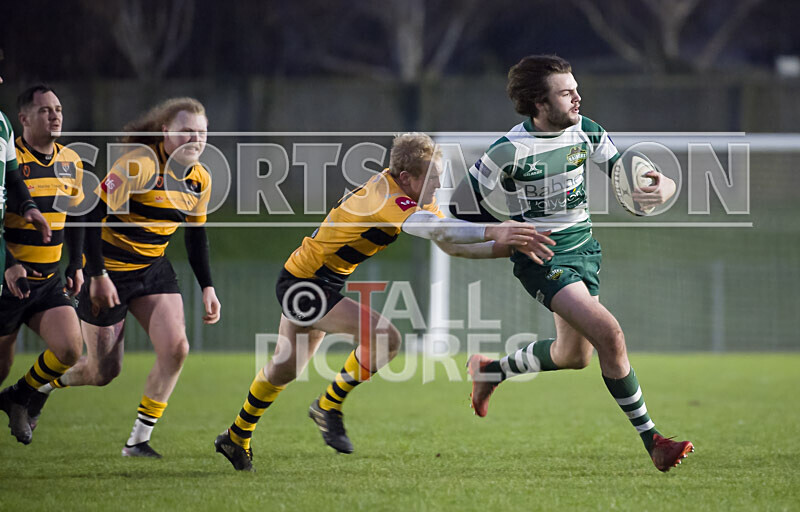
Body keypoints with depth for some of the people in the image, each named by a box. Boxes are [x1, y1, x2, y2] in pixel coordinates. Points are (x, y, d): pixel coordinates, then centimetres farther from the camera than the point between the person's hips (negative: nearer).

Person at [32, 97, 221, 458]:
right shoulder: (140, 165, -22)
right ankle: (45, 385, 32)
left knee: (176, 349, -13)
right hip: (110, 271, -6)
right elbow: (91, 214, -23)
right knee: (104, 373, -1)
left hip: (154, 269, 6)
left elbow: (196, 235, 15)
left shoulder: (200, 179, 1)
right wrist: (97, 276, -24)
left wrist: (207, 287, 8)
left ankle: (139, 441, 0)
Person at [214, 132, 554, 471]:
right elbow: (436, 229, -46)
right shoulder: (387, 198, -30)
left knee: (284, 370, 22)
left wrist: (508, 246, -12)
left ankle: (237, 437, 39)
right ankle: (329, 406, -3)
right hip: (304, 286, -10)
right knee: (385, 337, -22)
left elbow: (450, 243, -1)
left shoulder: (415, 195, 0)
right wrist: (492, 232, -53)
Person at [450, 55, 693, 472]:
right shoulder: (511, 149, -18)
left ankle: (490, 371, 43)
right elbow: (460, 203, -10)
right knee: (609, 336, -21)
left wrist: (660, 190, -20)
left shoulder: (586, 132, -2)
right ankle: (652, 442, -14)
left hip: (583, 248, 7)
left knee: (574, 356, 16)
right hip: (542, 257, -7)